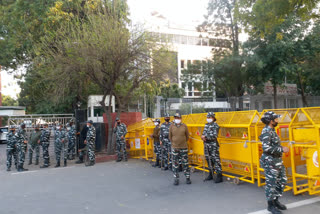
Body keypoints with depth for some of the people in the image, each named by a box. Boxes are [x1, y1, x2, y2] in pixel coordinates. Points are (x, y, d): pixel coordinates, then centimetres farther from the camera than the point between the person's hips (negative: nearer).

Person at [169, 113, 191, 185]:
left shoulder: (184, 126, -2)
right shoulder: (172, 126, -1)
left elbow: (187, 136, 10)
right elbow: (170, 136, 10)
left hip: (184, 147, 0)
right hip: (175, 148, 0)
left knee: (185, 163, 5)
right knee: (175, 164, 4)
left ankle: (187, 178, 17)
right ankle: (176, 179, 14)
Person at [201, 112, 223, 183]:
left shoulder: (215, 125, -9)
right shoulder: (206, 125, 14)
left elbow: (214, 136, -18)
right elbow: (204, 133, 15)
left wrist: (206, 136, -19)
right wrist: (203, 137, -7)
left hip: (213, 145, -8)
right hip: (206, 145, 8)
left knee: (216, 160, -7)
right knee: (209, 160, 14)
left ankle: (219, 176, -2)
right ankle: (210, 174, 26)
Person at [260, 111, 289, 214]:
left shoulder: (272, 130, 12)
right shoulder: (266, 131, -19)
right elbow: (266, 148, -27)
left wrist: (282, 148, 12)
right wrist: (281, 149, -23)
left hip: (277, 160, 10)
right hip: (270, 161, -10)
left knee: (282, 180, 16)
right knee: (271, 183, 1)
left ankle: (276, 201, 30)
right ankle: (271, 205, 15)